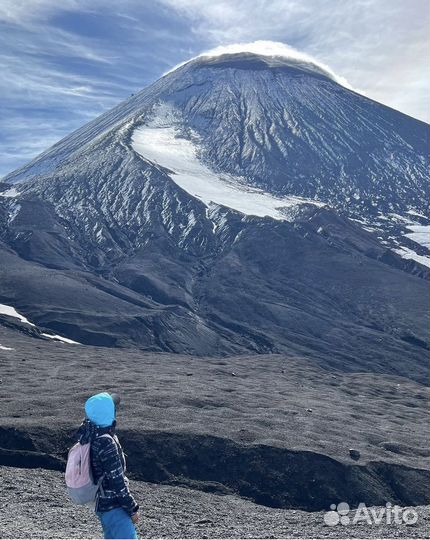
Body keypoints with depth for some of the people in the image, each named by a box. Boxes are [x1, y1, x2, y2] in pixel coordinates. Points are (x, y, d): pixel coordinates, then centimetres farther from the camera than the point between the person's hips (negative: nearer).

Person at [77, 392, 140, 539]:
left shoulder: (87, 433, -5)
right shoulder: (106, 443, -26)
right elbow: (117, 481, -22)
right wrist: (132, 509, -13)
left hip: (102, 503, 9)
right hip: (114, 506, -9)